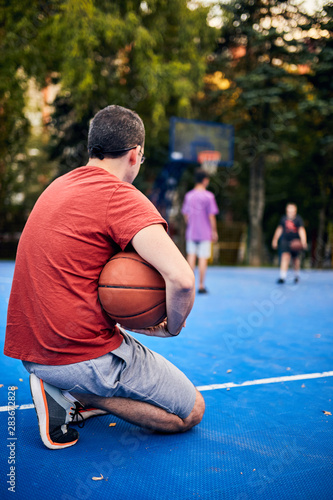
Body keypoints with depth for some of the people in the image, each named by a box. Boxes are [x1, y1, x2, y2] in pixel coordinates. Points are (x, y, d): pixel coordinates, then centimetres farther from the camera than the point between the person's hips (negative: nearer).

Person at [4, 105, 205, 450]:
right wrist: (171, 327, -7)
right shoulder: (122, 196, -15)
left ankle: (61, 389, 11)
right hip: (85, 354, -9)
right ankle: (72, 396, -5)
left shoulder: (57, 186, 10)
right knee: (190, 412, 5)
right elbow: (181, 278, -27)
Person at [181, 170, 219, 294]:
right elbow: (211, 216, -10)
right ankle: (201, 286, 5)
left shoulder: (188, 195, 5)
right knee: (203, 258, 1)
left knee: (191, 256, 8)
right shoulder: (209, 196, -9)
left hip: (191, 232, 4)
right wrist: (214, 232, -1)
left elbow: (185, 214, 11)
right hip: (205, 233, -4)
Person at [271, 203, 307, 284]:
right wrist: (275, 240, 17)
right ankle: (282, 277, -22)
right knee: (285, 256, -17)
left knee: (295, 259, 12)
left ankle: (297, 275, 37)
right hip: (285, 241, 1)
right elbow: (279, 229, 16)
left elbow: (301, 230, -15)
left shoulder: (298, 219, -5)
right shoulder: (283, 219, 5)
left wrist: (303, 241, -28)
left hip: (295, 242, -1)